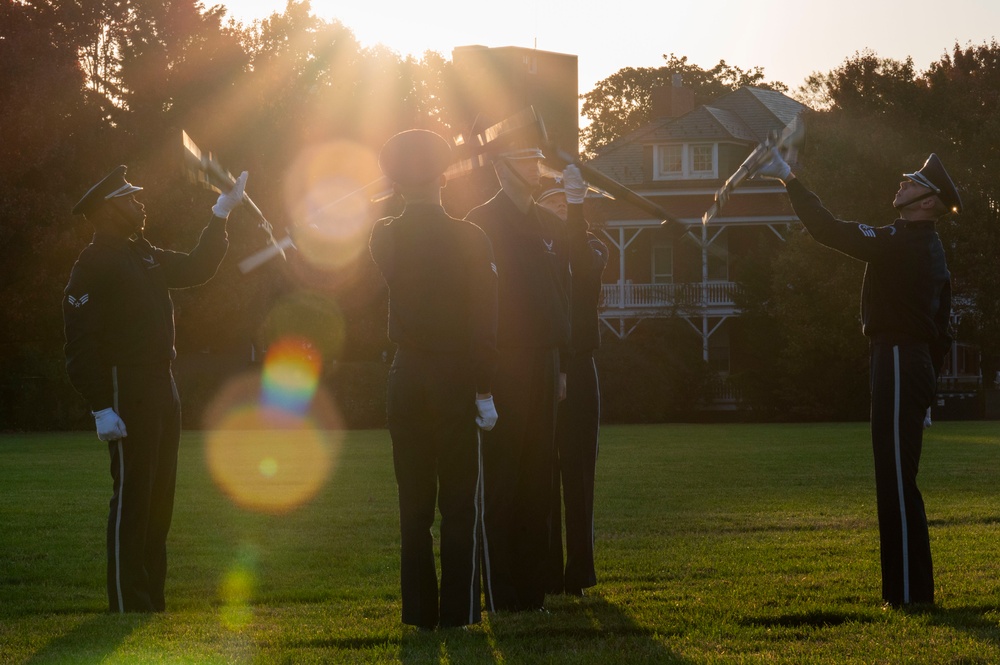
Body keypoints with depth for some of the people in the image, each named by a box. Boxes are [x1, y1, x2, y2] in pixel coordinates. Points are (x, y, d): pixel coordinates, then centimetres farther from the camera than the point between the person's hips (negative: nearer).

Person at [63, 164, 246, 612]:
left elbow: (197, 269, 30)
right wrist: (101, 408, -22)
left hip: (161, 387, 9)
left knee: (159, 495, 12)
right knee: (131, 495, -7)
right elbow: (80, 344, -16)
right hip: (127, 390, -9)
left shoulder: (145, 256, 17)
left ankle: (151, 595, 19)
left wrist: (221, 215, 25)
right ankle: (127, 602, -3)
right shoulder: (93, 264, -10)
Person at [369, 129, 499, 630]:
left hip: (406, 380, 3)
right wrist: (485, 391, -6)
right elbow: (483, 323, -11)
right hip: (456, 381, -2)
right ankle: (458, 610, 2)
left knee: (414, 501, 7)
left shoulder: (385, 238, -2)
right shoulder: (469, 238, -10)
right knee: (461, 503, 4)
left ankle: (420, 610, 7)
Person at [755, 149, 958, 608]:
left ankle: (909, 591, -8)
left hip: (898, 363, -10)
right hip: (916, 361, 10)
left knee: (897, 481, -8)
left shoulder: (900, 243, -15)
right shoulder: (929, 249, 17)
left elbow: (829, 230, -20)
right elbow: (940, 329, 19)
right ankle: (910, 589, 18)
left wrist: (789, 180, -13)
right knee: (898, 481, 14)